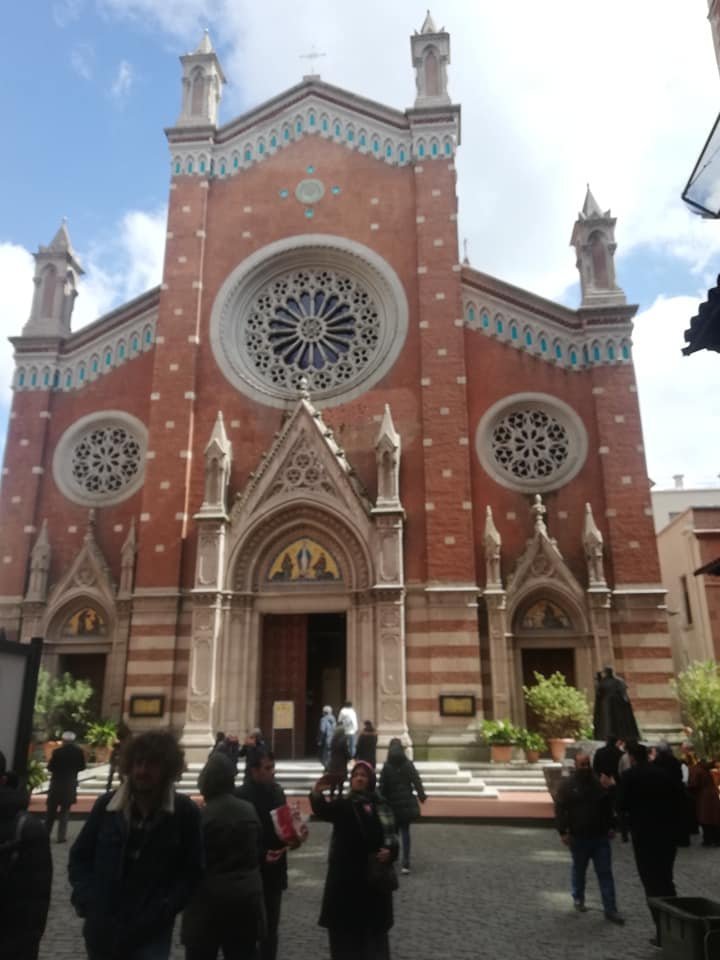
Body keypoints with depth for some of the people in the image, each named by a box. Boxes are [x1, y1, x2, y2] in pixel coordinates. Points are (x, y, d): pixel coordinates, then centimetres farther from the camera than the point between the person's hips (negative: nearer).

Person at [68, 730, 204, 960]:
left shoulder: (185, 813, -8)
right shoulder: (106, 805, -2)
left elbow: (192, 872, -3)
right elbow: (79, 858, 7)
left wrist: (162, 912, -13)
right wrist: (87, 901, -6)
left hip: (151, 935, -3)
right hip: (102, 931, 3)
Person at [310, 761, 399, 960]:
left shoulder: (381, 806, 5)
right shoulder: (342, 805, 1)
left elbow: (391, 836, 7)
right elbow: (322, 810, -19)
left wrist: (390, 851, -15)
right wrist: (317, 794, -41)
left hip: (374, 875, 1)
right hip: (345, 876, 0)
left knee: (373, 928, 10)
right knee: (344, 927, 3)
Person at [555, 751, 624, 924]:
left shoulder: (599, 782, 3)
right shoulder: (567, 785, -8)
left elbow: (608, 806, 12)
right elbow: (560, 810, -9)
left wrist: (611, 827, 8)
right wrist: (563, 832, -14)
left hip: (600, 836, 2)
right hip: (578, 837, -2)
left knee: (605, 872, 1)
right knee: (579, 870, 14)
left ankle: (610, 909, 6)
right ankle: (578, 899, 35)